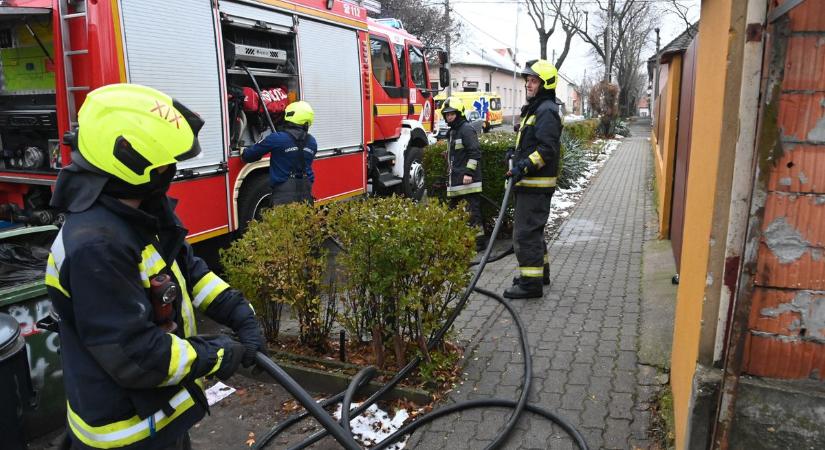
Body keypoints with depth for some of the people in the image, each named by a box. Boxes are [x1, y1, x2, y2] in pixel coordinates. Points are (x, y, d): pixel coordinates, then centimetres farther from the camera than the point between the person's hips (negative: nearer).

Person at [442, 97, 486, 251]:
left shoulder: (466, 129, -9)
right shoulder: (452, 132, 21)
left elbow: (475, 152, -17)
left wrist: (469, 172, -23)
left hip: (467, 181, -10)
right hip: (456, 183, 10)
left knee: (472, 211, -8)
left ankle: (479, 240, -2)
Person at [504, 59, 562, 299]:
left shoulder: (547, 111, -13)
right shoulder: (533, 109, 20)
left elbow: (547, 148, -24)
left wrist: (525, 166, -31)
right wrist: (517, 159, 18)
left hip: (537, 185, -11)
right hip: (528, 183, 11)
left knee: (526, 233, -9)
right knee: (533, 229, 20)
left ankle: (531, 283, -3)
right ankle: (540, 271, 34)